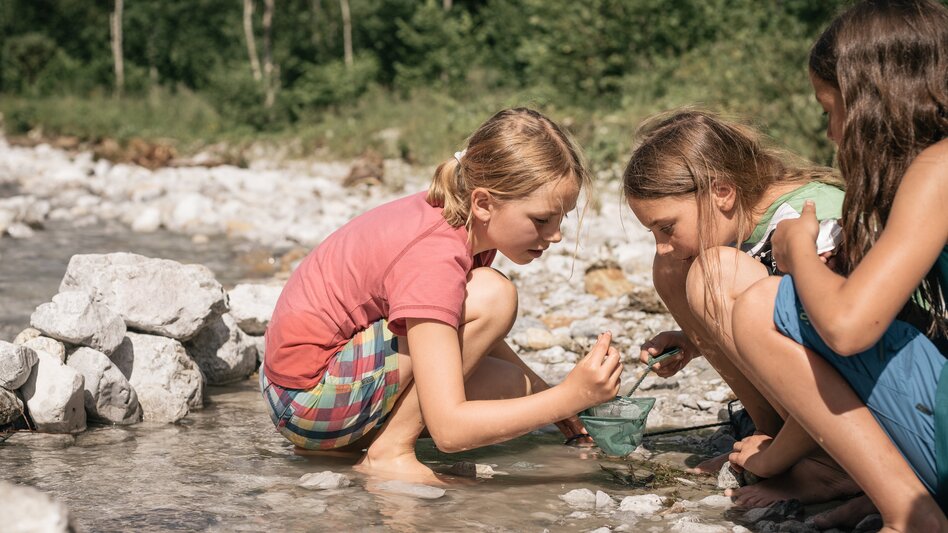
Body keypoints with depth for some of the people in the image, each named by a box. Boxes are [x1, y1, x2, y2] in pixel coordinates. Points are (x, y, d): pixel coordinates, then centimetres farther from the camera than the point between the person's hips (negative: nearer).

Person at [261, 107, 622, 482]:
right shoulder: (433, 257, -29)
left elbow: (470, 335, 15)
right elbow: (449, 430, -32)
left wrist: (541, 391, 3)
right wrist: (569, 397, -34)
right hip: (308, 392, -10)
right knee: (492, 296, -22)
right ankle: (390, 452, -13)